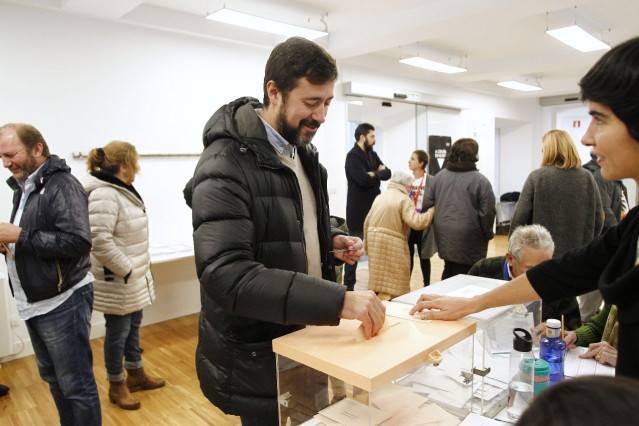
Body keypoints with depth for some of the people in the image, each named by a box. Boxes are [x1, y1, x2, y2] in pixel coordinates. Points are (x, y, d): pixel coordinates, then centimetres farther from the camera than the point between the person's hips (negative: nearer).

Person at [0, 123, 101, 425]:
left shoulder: (62, 185, -15)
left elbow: (77, 241, -24)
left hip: (62, 302, -9)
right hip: (33, 303, 9)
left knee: (76, 385, 2)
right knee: (52, 378, 21)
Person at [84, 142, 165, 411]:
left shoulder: (123, 190, 9)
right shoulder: (103, 195, -22)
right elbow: (100, 241, -29)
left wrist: (139, 268, 15)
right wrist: (126, 270, -21)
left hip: (134, 279, 9)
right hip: (118, 282, -9)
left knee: (133, 326, 21)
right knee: (118, 332, 7)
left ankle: (136, 375, 39)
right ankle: (116, 386, 27)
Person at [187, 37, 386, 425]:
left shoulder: (304, 154, 5)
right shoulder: (226, 164, -23)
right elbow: (226, 275, -33)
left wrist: (331, 241, -3)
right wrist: (338, 300, -39)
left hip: (307, 340, 8)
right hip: (258, 360, -8)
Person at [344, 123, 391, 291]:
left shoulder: (373, 154, 12)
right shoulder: (352, 156, -13)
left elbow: (387, 173, 6)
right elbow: (363, 179, -25)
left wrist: (374, 174, -13)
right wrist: (379, 173, -8)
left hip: (374, 208, 8)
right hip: (358, 211, -7)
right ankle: (349, 285, 12)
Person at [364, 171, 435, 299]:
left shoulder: (379, 197, 13)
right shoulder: (404, 200, -8)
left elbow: (367, 222, 14)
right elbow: (416, 222, -20)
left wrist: (367, 243, 22)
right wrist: (432, 211, -8)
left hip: (373, 239, 7)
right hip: (392, 243, -7)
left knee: (377, 275, 17)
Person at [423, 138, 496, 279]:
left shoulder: (439, 176, 3)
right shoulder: (481, 181, -10)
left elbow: (427, 204, 4)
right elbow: (487, 213, -11)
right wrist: (488, 234, 7)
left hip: (444, 236, 5)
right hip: (468, 240, -5)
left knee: (449, 270, 21)